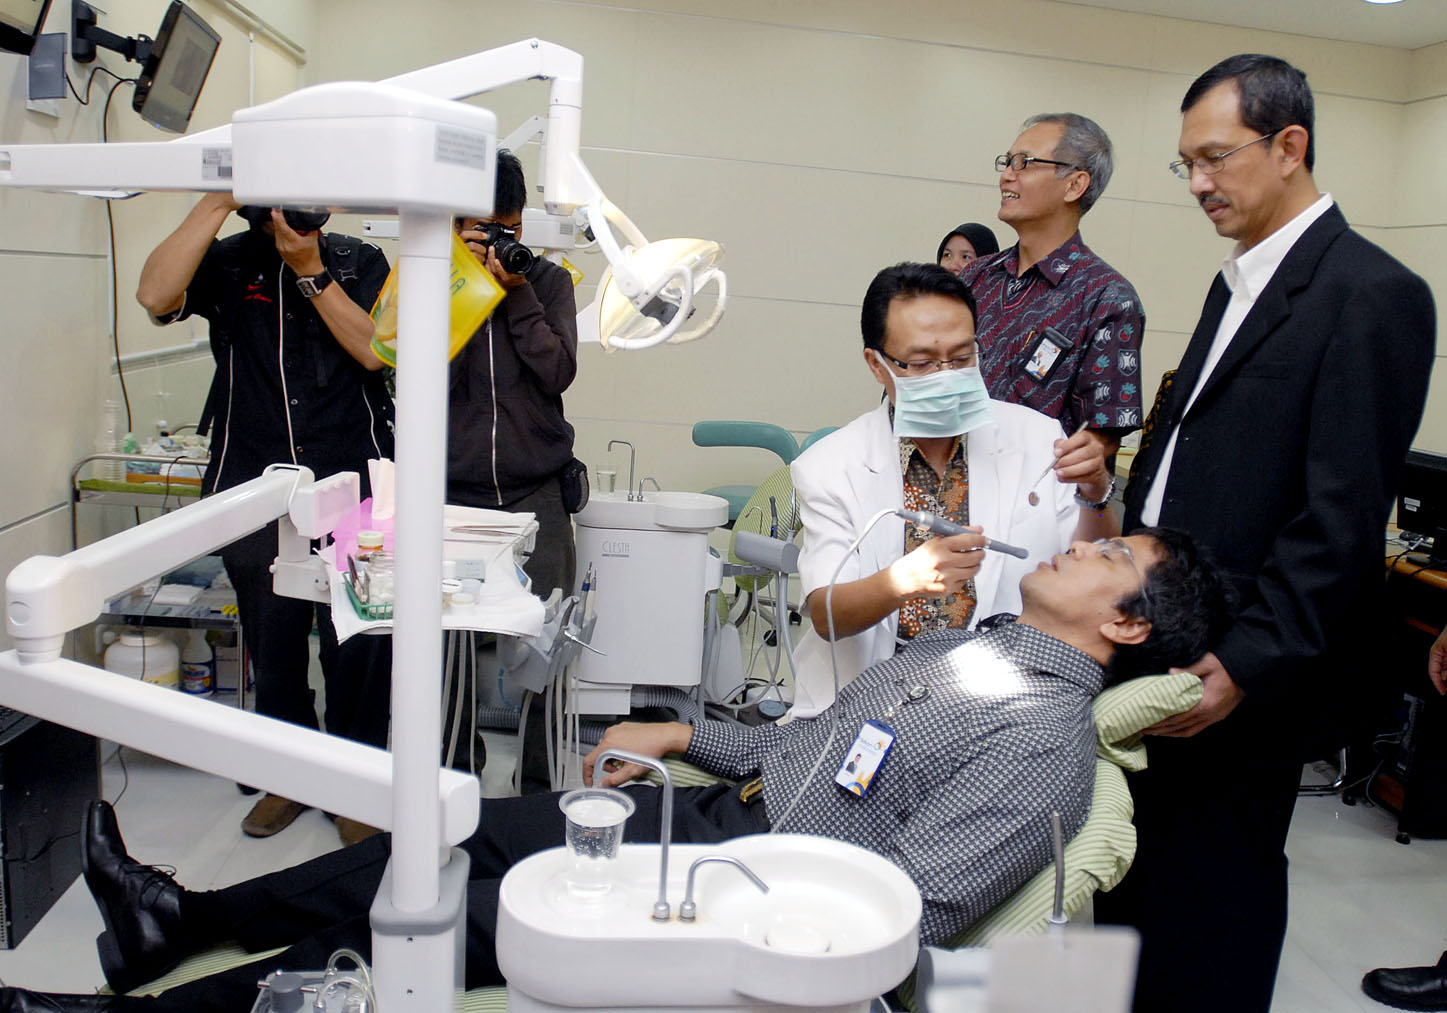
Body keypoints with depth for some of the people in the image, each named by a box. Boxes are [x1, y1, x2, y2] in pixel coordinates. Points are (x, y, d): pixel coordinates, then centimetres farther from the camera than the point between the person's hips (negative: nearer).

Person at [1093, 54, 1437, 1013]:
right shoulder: (1238, 282, 15)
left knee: (1208, 904, 7)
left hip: (1244, 678, -8)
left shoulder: (1370, 294, -13)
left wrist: (1245, 665, -20)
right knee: (1129, 873, 18)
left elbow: (1344, 518, -19)